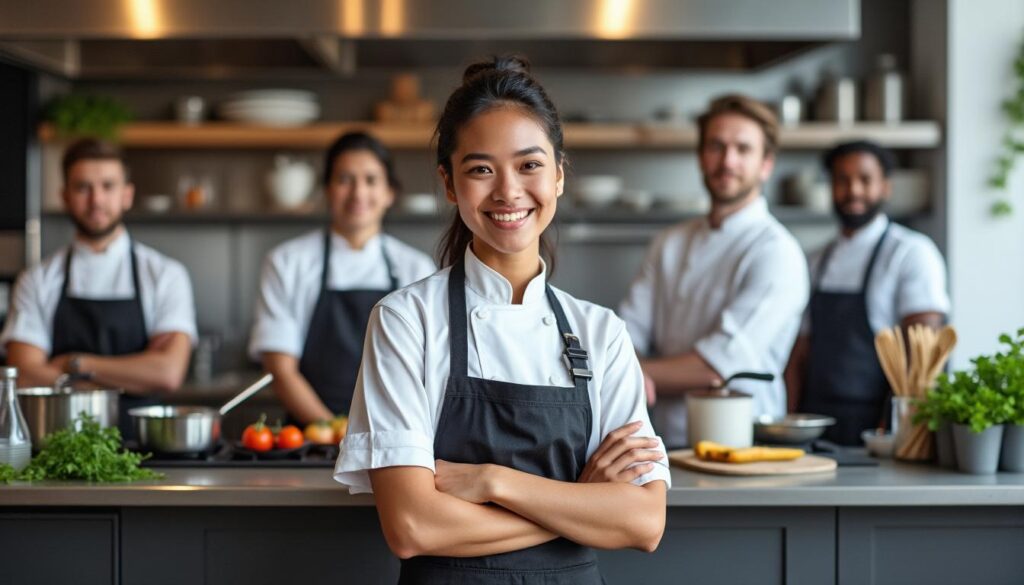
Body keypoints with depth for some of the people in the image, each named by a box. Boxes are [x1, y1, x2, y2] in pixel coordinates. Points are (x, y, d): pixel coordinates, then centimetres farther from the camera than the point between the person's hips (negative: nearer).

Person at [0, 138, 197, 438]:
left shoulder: (165, 275, 4)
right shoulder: (37, 281, 7)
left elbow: (169, 373, -7)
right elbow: (25, 378, -3)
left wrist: (76, 364, -4)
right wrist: (134, 374, -6)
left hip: (139, 447, -1)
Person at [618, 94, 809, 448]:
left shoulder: (776, 253, -6)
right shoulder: (670, 245, 14)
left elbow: (725, 360, -14)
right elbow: (629, 332, 7)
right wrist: (636, 375, -15)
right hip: (666, 443, 4)